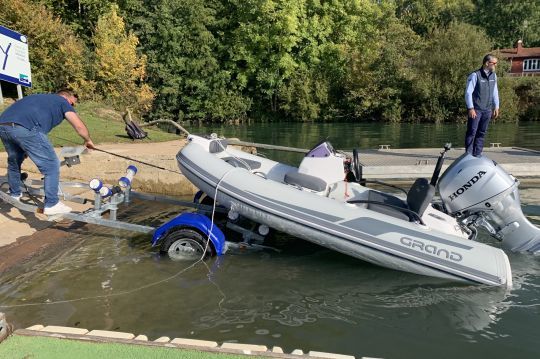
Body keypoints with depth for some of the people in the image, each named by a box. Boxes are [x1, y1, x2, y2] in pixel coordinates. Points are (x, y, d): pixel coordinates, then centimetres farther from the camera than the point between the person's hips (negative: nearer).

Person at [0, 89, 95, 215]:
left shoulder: (40, 97, 38)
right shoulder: (62, 101, 18)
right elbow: (79, 126, 7)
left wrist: (25, 149, 55)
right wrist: (88, 140, 27)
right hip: (25, 128, -8)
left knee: (14, 162, 32)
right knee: (51, 166, 4)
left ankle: (14, 195, 49)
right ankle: (51, 205, 9)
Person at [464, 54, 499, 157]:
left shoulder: (493, 75, 11)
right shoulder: (475, 75, -9)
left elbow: (495, 92, 18)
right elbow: (468, 92, -11)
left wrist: (496, 107, 15)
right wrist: (470, 108, -16)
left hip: (487, 110, 6)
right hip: (476, 110, -6)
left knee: (482, 133, 7)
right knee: (472, 132, -5)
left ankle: (477, 154, 13)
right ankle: (468, 155, 0)